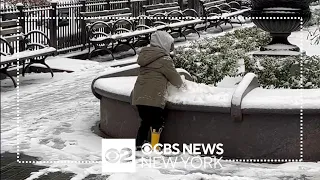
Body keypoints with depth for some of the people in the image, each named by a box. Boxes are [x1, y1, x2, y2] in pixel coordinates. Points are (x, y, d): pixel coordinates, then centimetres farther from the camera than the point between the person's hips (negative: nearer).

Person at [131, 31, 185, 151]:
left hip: (138, 96, 8)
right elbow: (174, 76, 1)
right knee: (158, 123, 5)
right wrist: (181, 85, 22)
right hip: (153, 98, -8)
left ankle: (139, 146, 20)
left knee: (145, 122, 18)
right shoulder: (164, 59, -8)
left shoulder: (145, 55, 16)